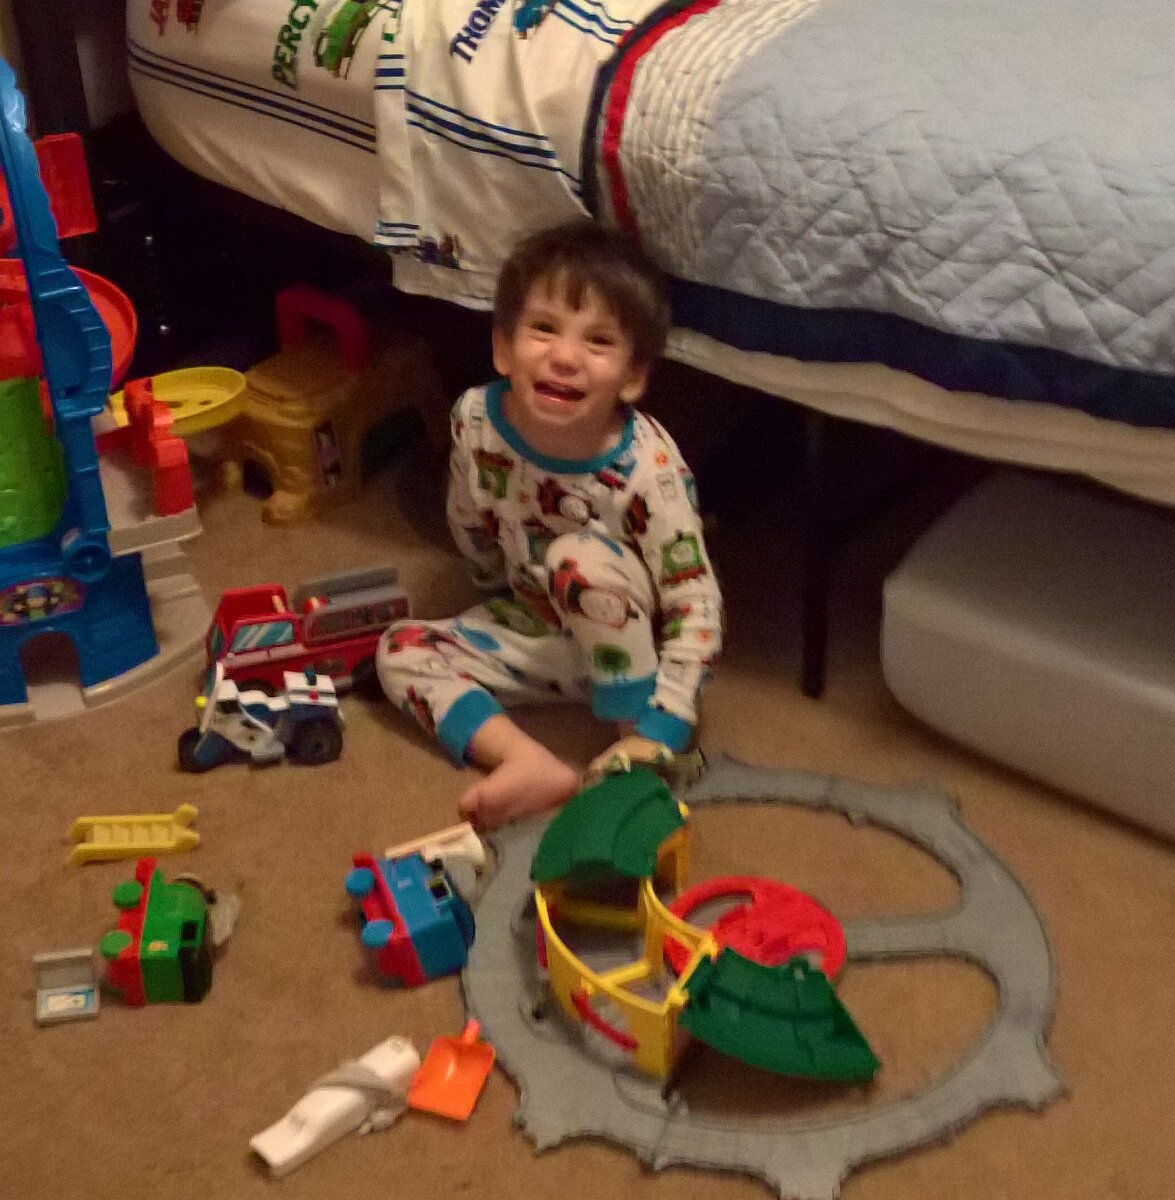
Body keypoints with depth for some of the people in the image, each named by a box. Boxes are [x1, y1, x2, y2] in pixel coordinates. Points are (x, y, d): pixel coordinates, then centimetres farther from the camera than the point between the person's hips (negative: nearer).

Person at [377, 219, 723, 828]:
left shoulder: (647, 465, -30)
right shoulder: (477, 420, -18)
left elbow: (697, 607, -26)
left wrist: (655, 736, -32)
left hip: (630, 646, -5)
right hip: (531, 631, 5)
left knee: (583, 558, -33)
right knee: (398, 650, -9)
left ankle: (635, 737, -19)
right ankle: (532, 765, -26)